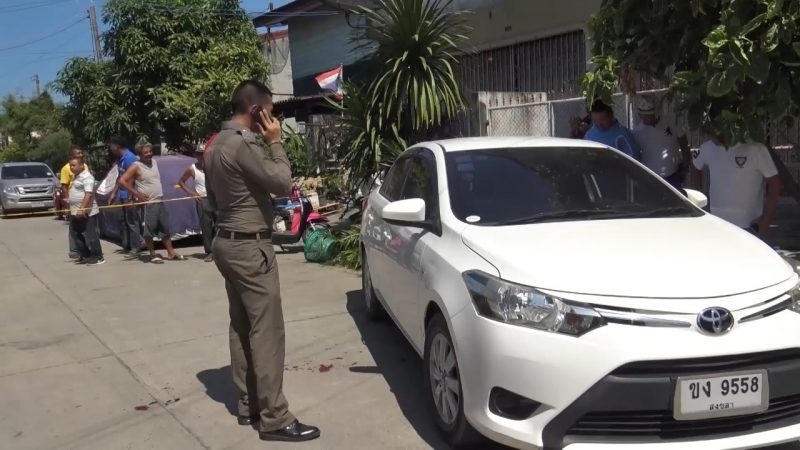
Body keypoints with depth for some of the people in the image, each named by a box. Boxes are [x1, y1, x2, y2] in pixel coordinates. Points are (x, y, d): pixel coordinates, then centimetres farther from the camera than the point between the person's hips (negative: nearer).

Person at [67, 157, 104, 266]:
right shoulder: (76, 176, 16)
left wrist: (82, 209, -30)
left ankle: (98, 257, 0)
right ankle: (85, 255, 24)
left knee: (90, 234, -7)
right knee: (76, 233, 15)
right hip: (75, 212, 11)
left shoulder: (86, 177, -15)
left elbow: (88, 194, -25)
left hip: (86, 212, -11)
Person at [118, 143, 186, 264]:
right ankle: (153, 255, 7)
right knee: (149, 230, -2)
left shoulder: (154, 162, 11)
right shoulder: (136, 167, -10)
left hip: (160, 202, 7)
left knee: (166, 229, 10)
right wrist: (136, 193, -16)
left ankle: (171, 253, 16)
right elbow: (122, 181, -15)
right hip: (148, 203, -7)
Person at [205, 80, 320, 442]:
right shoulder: (243, 144, -19)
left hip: (227, 242, 11)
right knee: (267, 331, -7)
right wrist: (275, 143, -8)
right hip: (249, 247, -11)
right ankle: (275, 419, -2)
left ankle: (248, 405, 22)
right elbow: (282, 183, -17)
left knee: (241, 327, 13)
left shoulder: (216, 145, 12)